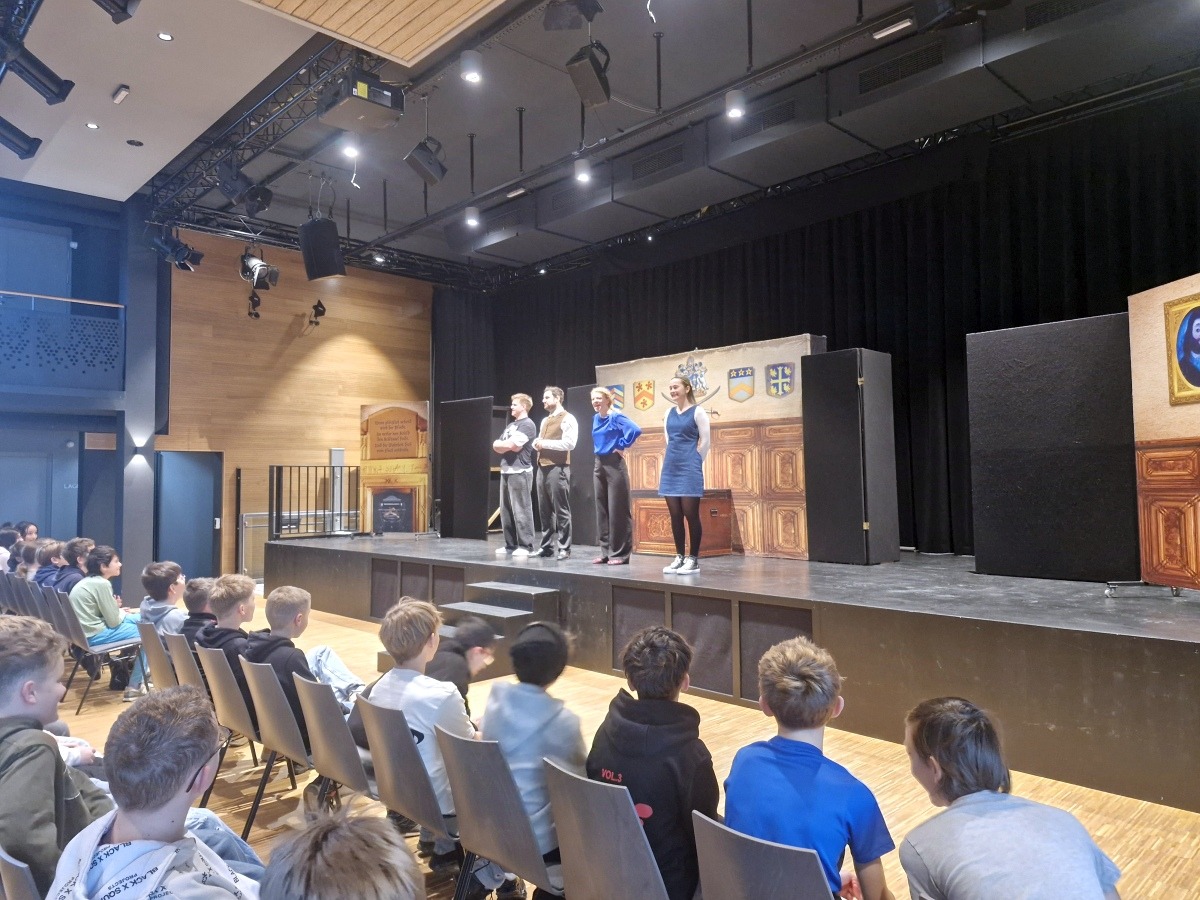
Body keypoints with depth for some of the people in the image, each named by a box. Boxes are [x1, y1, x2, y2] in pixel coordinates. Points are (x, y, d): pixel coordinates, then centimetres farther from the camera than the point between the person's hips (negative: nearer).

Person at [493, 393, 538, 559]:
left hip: (520, 472, -9)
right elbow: (496, 446, 15)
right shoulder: (510, 425, 21)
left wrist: (502, 444, 5)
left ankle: (525, 546, -4)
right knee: (505, 510, 9)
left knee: (521, 510, -7)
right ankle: (510, 545, 16)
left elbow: (512, 445, -16)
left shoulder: (527, 424, -6)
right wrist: (508, 445, -4)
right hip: (506, 471, 9)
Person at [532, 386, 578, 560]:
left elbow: (569, 443, -17)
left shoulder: (567, 419, -5)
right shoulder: (545, 420, 22)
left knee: (561, 510, -4)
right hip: (542, 468, 8)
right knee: (544, 510, 9)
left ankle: (564, 549, 0)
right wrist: (537, 443, 3)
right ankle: (547, 546, 16)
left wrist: (545, 443, -14)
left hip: (557, 468, -8)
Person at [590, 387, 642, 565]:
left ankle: (620, 553, 2)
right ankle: (605, 551, 18)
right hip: (599, 465, 8)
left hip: (614, 465, -8)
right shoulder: (595, 419, 11)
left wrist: (622, 447, -17)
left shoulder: (616, 417, -11)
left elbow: (635, 430, -27)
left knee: (617, 509, -3)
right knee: (601, 509, 10)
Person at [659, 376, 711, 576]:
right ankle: (679, 557, 14)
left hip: (689, 468, -6)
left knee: (690, 514, -4)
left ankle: (693, 559, 3)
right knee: (675, 515, 6)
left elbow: (704, 441, -4)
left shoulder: (697, 411, -3)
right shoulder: (669, 413, 13)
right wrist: (674, 458, 12)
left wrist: (693, 463, -1)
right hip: (670, 467, 6)